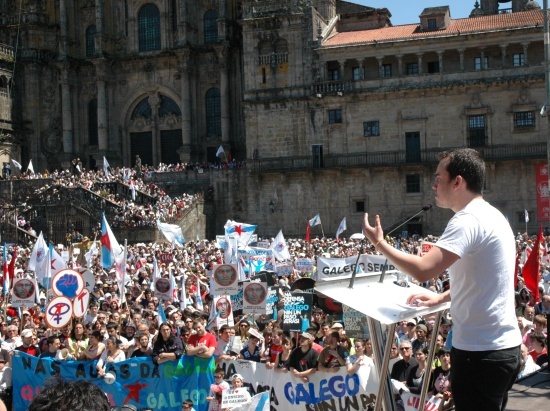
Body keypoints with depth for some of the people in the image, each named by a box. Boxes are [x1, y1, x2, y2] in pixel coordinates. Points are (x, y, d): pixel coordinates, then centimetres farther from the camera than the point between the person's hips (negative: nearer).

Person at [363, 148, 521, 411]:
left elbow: (423, 270, -31)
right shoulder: (492, 216, 13)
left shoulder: (468, 220, -20)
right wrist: (441, 297, 16)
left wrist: (380, 244, -16)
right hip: (505, 345, 10)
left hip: (481, 352, -10)